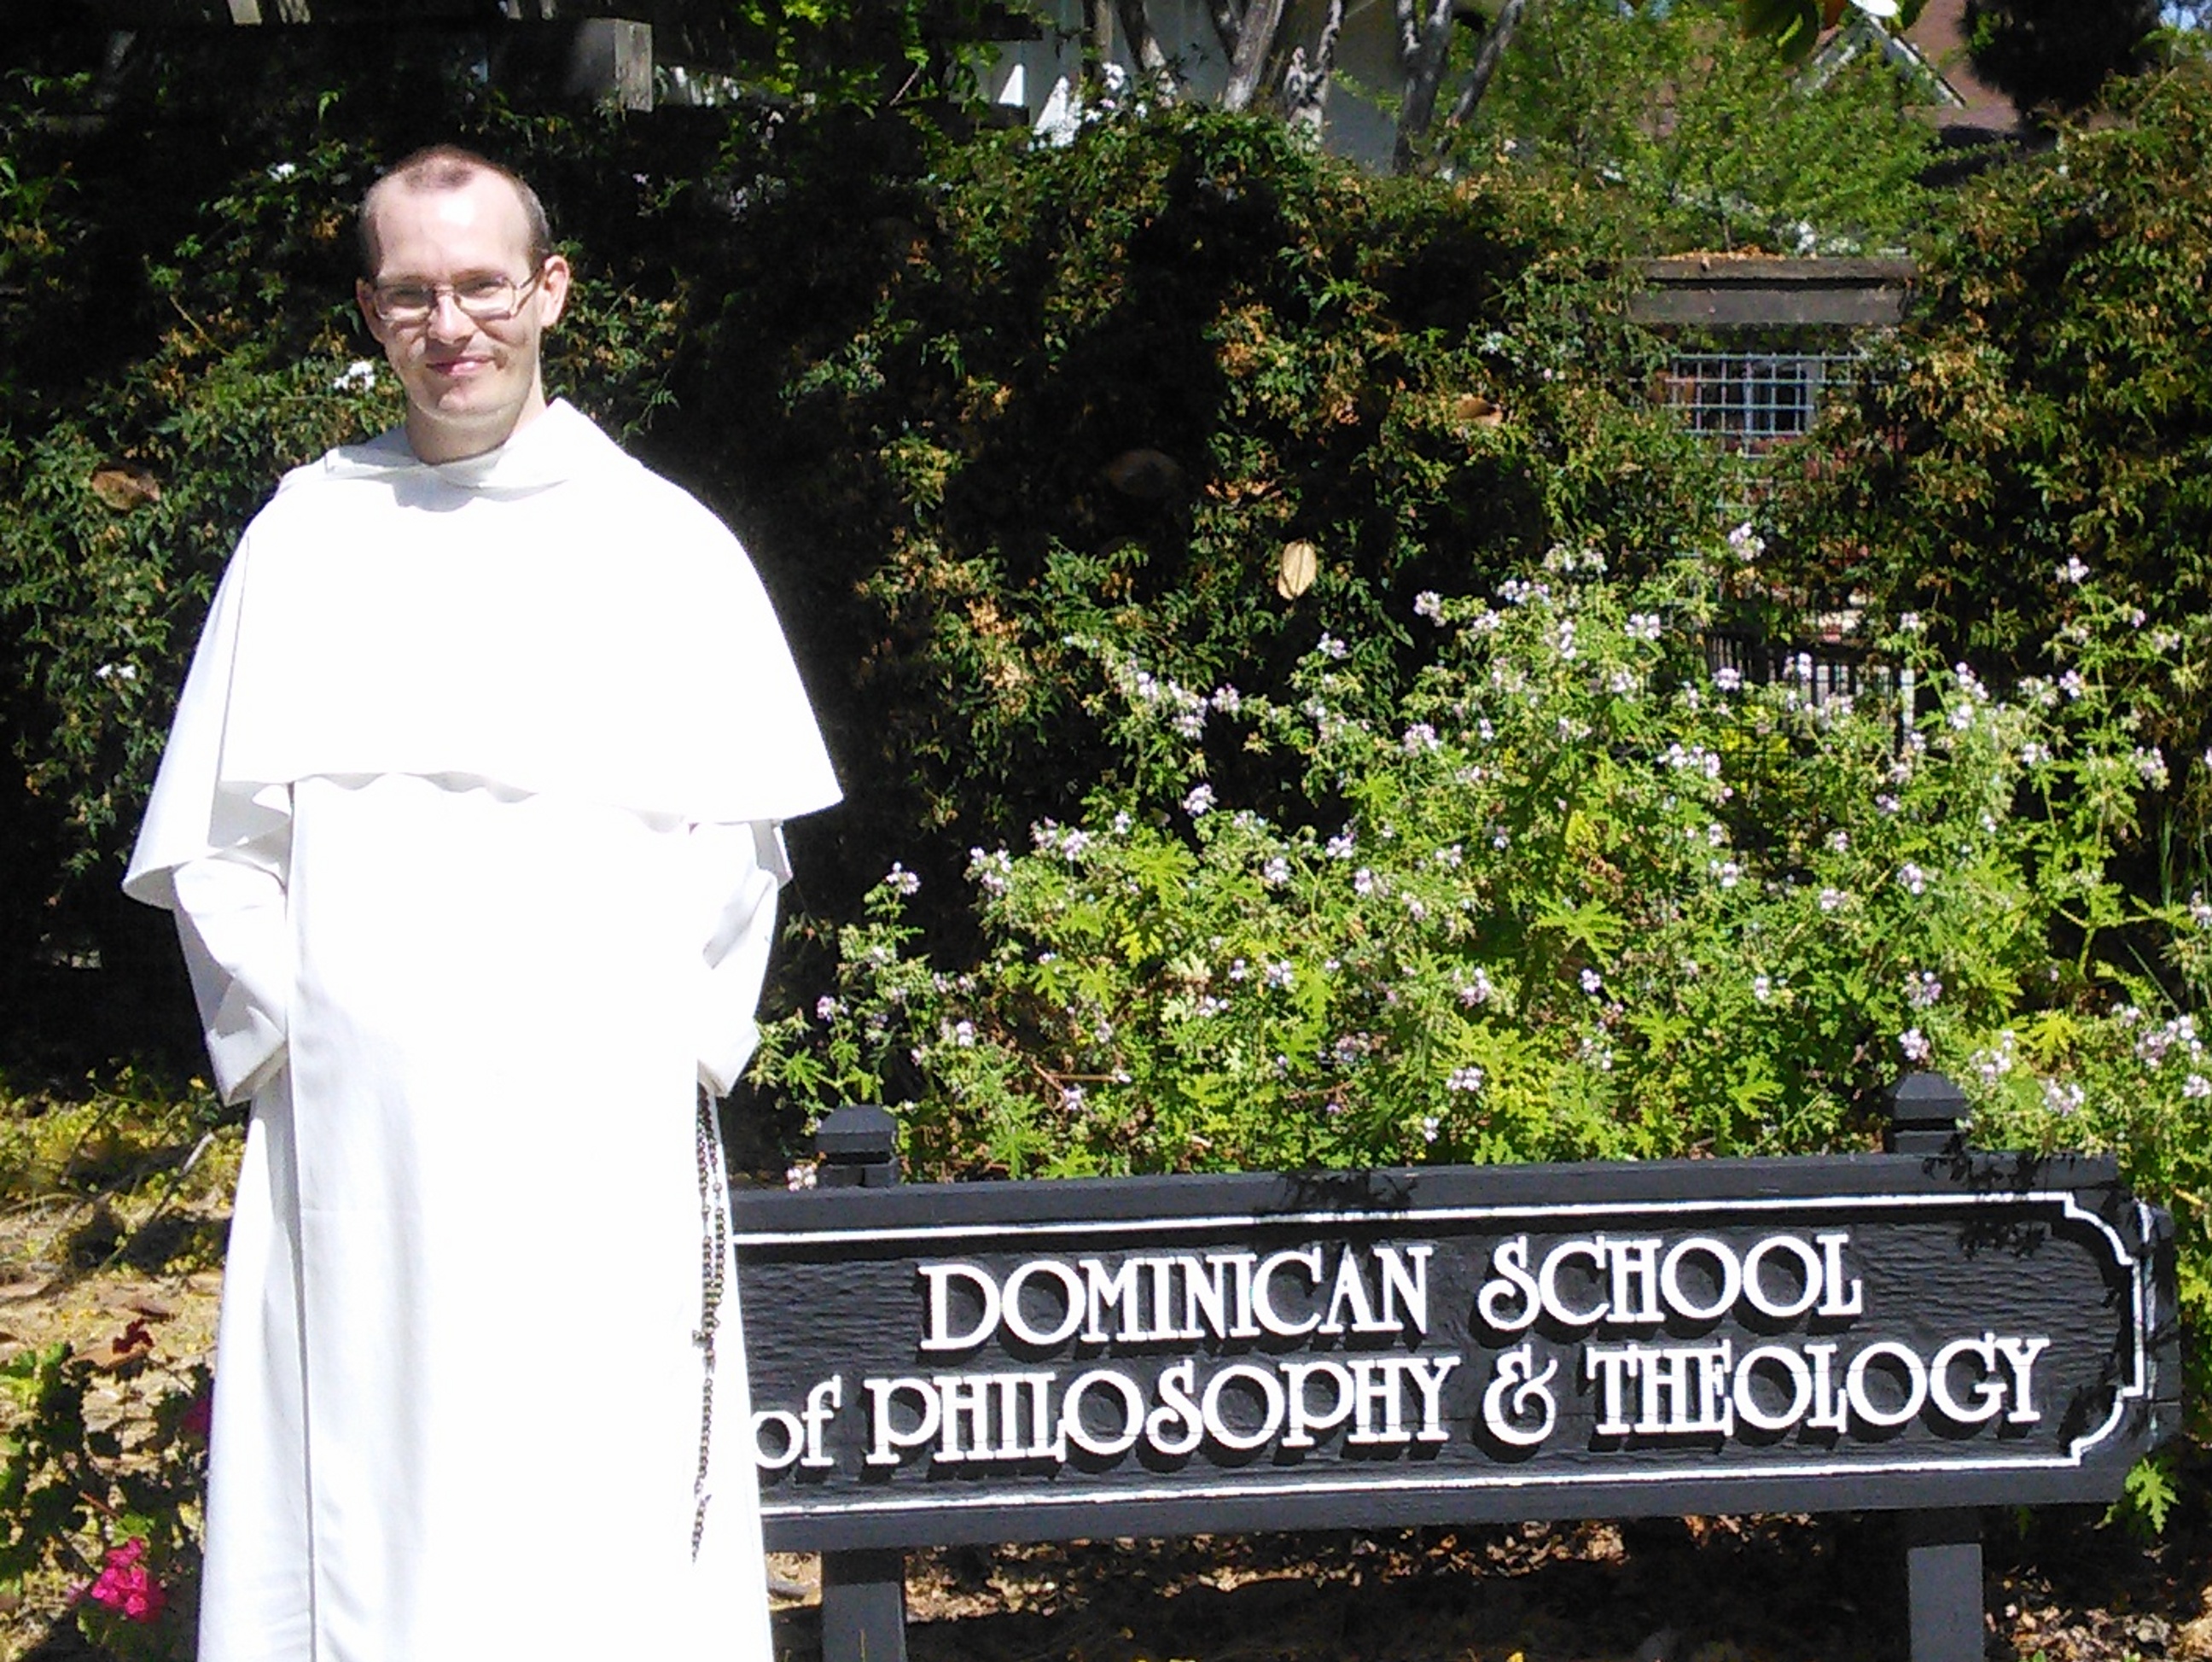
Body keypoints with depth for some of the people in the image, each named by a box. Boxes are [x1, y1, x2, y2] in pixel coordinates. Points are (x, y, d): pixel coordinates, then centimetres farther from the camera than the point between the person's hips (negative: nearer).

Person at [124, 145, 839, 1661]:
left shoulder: (664, 544, 8)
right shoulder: (305, 539, 11)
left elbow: (739, 840, 7)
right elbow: (209, 847, 12)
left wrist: (676, 1038, -2)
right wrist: (288, 1028, 2)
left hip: (603, 1125, -1)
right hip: (355, 1121, 2)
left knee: (604, 1529, -5)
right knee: (357, 1502, -1)